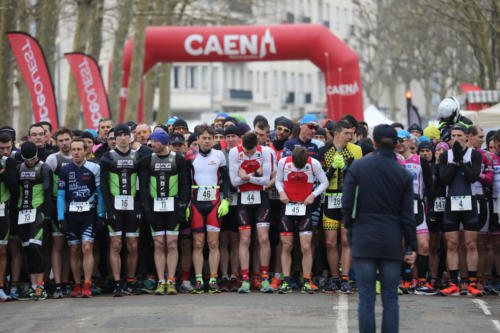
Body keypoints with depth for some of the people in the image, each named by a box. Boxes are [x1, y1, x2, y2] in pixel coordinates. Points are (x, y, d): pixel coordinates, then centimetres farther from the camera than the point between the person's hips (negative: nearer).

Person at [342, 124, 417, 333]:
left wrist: (350, 230, 13)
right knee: (390, 298, 6)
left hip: (364, 240, -1)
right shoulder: (403, 175, 1)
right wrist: (412, 247, 9)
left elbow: (347, 204, -3)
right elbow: (407, 215, 3)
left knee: (366, 298, 2)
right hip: (391, 243, 1)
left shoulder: (357, 167, -3)